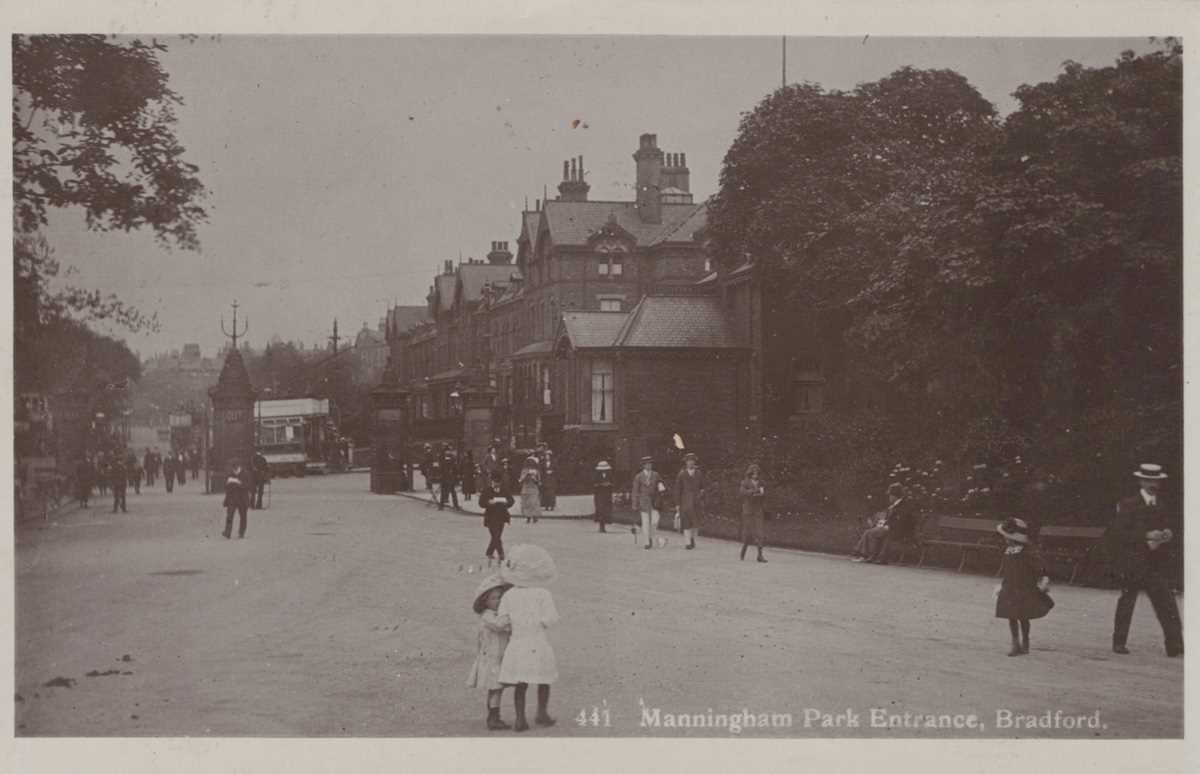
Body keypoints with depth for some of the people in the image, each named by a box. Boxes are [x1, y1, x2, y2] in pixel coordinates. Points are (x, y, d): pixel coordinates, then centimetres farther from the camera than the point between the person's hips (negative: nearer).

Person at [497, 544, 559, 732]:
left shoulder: (509, 595, -2)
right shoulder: (543, 594, -9)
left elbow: (502, 620, -1)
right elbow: (550, 619, -13)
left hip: (517, 644, 2)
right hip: (538, 644, -2)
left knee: (520, 684, 9)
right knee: (544, 681, 18)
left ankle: (520, 719, 6)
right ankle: (541, 713, 21)